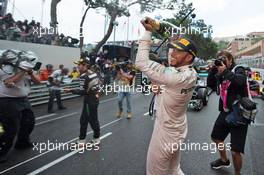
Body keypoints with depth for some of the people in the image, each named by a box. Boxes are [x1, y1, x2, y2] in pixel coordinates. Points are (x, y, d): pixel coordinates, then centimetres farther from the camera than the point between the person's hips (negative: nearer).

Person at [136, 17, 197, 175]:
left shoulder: (176, 77, -32)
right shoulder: (191, 73, -5)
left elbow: (142, 63, -29)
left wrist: (148, 32, -21)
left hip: (165, 134, -9)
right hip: (177, 131, 9)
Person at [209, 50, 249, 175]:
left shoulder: (239, 70, -7)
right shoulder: (222, 73, 11)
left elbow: (240, 81, -29)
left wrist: (225, 71, -27)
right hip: (225, 112, 7)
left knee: (235, 151, -9)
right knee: (216, 137, 23)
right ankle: (224, 160, 50)